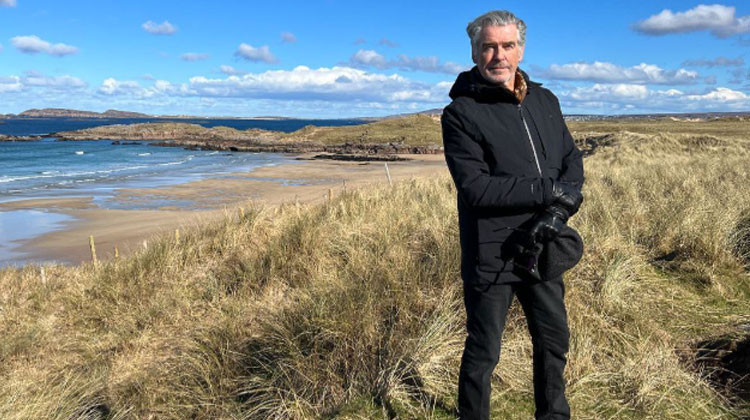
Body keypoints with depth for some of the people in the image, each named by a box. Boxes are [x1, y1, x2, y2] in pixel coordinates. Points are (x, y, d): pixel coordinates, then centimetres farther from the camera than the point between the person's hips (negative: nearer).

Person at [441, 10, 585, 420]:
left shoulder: (545, 101, 9)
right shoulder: (461, 113, -11)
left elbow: (572, 159, 8)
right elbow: (475, 187, -19)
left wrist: (561, 210, -11)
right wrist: (547, 190, -18)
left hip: (542, 248, 6)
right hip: (491, 254, -6)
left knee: (554, 340, 21)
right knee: (483, 352, 9)